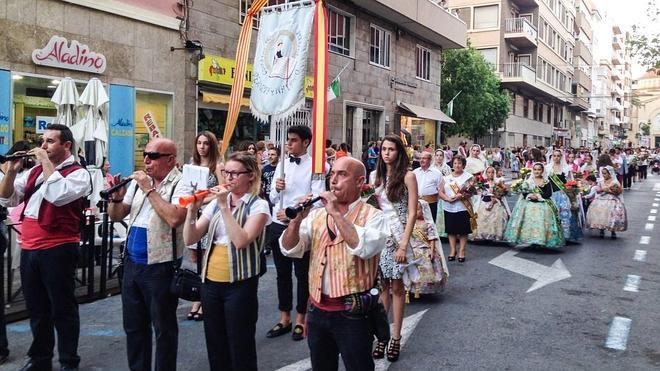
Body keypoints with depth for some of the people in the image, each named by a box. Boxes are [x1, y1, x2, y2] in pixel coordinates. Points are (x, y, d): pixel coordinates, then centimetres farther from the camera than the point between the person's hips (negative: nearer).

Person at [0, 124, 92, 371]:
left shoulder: (78, 173, -7)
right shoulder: (35, 171, 13)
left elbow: (58, 195, -26)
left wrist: (46, 163, -16)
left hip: (58, 250, -7)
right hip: (29, 248, 7)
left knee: (62, 309, 4)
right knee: (36, 308, 18)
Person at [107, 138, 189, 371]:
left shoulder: (181, 184, -12)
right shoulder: (139, 181, 9)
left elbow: (174, 218, -29)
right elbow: (116, 217, 12)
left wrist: (149, 190, -22)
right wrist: (116, 198, -8)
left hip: (160, 267, -7)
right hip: (132, 263, 7)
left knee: (163, 328, 7)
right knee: (133, 325, 18)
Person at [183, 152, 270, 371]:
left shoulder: (258, 205, -7)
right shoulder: (215, 203, 8)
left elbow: (241, 241, -22)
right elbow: (190, 239, 3)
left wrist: (224, 207, -20)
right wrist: (192, 209, -11)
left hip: (240, 284, -5)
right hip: (210, 281, 5)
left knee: (240, 347, 3)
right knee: (215, 345, 15)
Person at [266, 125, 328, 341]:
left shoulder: (315, 166, -8)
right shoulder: (282, 165, 11)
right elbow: (273, 198, 13)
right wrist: (277, 188, -8)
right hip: (278, 225, 6)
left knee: (302, 274, 7)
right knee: (282, 273, 14)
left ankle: (300, 320, 21)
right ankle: (284, 318, 27)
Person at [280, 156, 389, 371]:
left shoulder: (372, 215, -7)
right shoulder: (316, 214, 7)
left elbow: (365, 248, -26)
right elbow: (289, 249, 0)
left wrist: (336, 213, -24)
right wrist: (297, 219, -17)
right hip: (318, 309, 5)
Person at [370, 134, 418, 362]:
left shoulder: (407, 176, -5)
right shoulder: (375, 175, 9)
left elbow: (412, 213, -8)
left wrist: (403, 245, -14)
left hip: (398, 235, -4)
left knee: (397, 287, 3)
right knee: (381, 285, 7)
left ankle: (396, 337, 13)